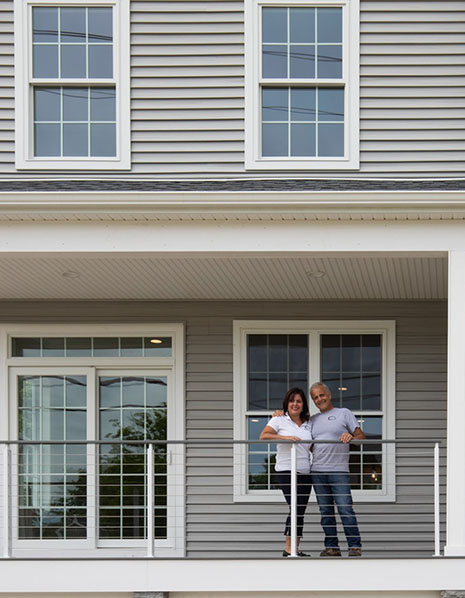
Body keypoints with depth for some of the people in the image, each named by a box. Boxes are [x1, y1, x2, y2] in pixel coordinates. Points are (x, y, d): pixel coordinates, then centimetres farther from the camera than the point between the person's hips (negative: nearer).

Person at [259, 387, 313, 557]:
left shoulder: (308, 424, 14)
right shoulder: (279, 420, 0)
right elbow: (263, 436, -11)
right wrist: (285, 437, -21)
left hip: (305, 472, 5)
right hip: (286, 471, -5)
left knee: (301, 510, 5)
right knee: (296, 508, -15)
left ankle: (295, 548, 11)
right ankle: (289, 548, -10)